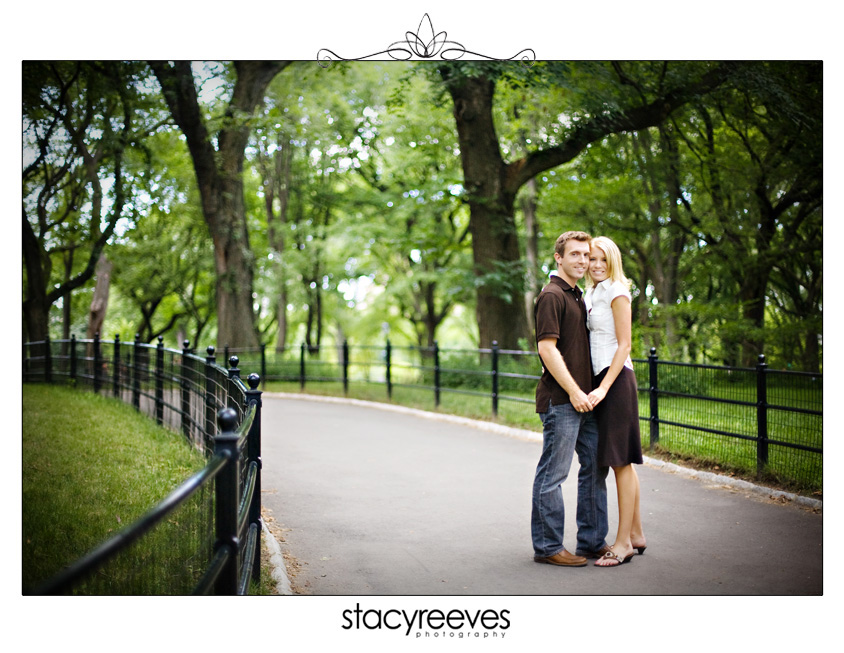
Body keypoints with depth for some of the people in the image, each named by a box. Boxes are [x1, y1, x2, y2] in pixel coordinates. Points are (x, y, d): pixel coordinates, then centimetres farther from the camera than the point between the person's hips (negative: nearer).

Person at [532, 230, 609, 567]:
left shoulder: (577, 296, 19)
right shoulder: (551, 296, -10)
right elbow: (547, 348, -18)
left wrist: (588, 392, 16)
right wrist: (573, 391, -19)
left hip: (582, 397, 10)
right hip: (560, 400, -10)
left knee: (595, 466, 13)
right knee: (553, 473, -3)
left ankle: (592, 541, 22)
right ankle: (547, 547, 5)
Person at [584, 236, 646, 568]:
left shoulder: (616, 290, -7)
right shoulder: (590, 294, 17)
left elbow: (624, 344, -12)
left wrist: (604, 387, -19)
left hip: (616, 378, -9)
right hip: (600, 378, 9)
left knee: (621, 460, -6)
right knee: (621, 461, 12)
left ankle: (623, 542, -2)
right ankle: (635, 534, 19)